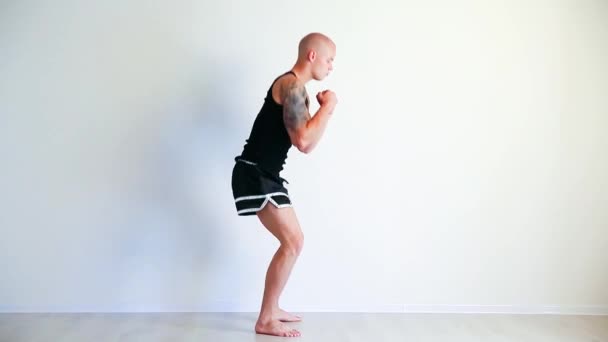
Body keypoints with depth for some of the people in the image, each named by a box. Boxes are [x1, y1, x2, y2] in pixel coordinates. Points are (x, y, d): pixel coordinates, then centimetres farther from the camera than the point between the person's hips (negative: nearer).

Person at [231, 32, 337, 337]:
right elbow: (302, 142, -21)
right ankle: (265, 321, -3)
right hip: (255, 175, -10)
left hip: (263, 175, 10)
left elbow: (307, 143, 18)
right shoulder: (292, 85, -14)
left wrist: (324, 110, 8)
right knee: (293, 243, -11)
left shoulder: (295, 88, 18)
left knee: (291, 241, 15)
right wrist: (327, 107, -10)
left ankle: (270, 310, 25)